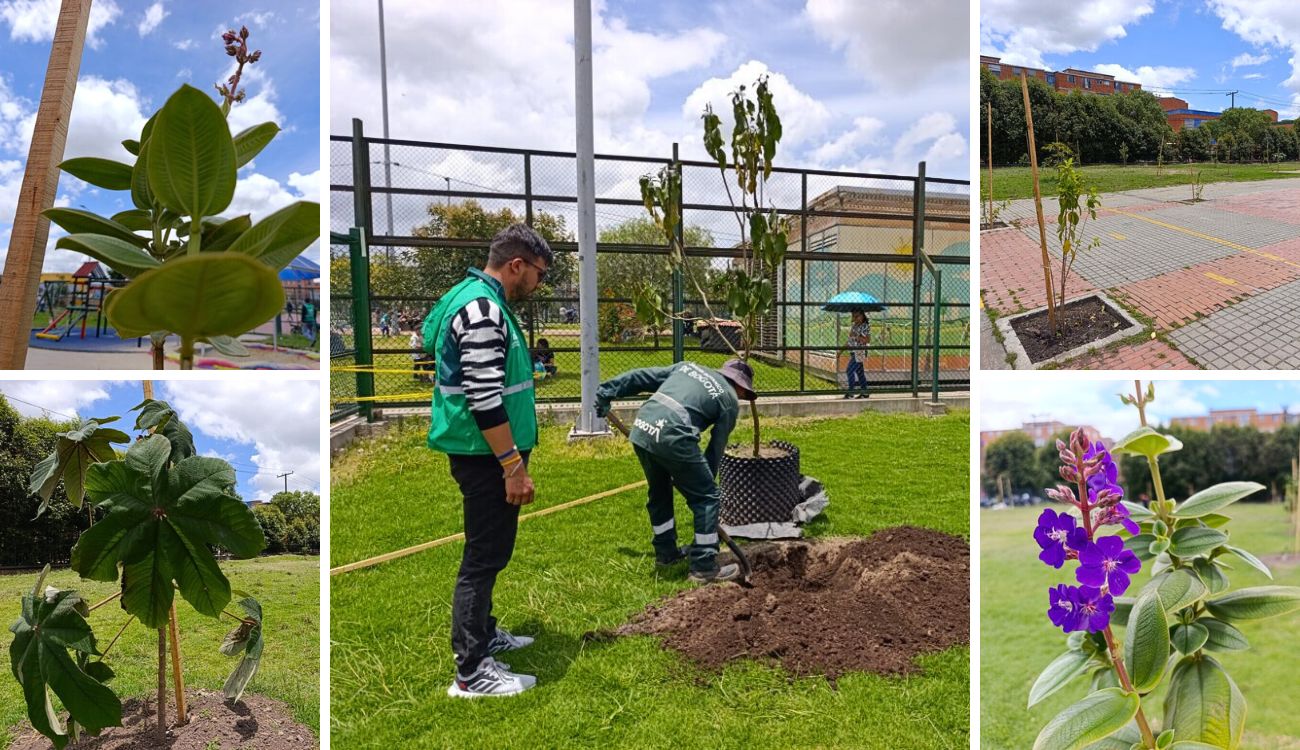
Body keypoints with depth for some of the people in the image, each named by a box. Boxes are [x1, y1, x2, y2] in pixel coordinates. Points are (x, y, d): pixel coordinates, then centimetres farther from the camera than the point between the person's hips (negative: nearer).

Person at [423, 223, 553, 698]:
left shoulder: (474, 298, 13)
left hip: (483, 452, 11)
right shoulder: (484, 310, -20)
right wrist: (513, 465, -22)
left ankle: (483, 634, 35)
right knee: (485, 555, -4)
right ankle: (471, 672, 5)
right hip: (486, 455, -11)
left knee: (489, 549, 21)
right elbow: (486, 399, -25)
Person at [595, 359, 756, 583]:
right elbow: (716, 447, 13)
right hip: (673, 438, -7)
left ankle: (666, 551, 38)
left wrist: (606, 392, 27)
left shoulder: (688, 367, 26)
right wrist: (706, 479, 22)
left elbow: (642, 377, 24)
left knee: (659, 493, 26)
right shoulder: (730, 400, 12)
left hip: (641, 428, 7)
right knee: (706, 498, 8)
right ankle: (704, 566, 10)